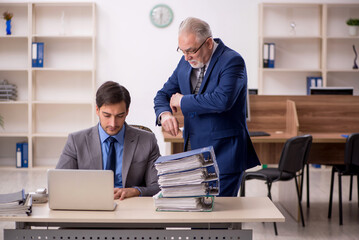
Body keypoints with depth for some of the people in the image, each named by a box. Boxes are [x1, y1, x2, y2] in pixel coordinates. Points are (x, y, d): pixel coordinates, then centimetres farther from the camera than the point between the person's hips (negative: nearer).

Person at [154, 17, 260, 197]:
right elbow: (164, 94, 16)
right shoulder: (186, 62, 10)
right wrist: (164, 113, -8)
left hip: (223, 155, -7)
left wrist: (183, 101, -14)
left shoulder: (232, 61, -13)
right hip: (193, 154, 7)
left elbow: (222, 100, -27)